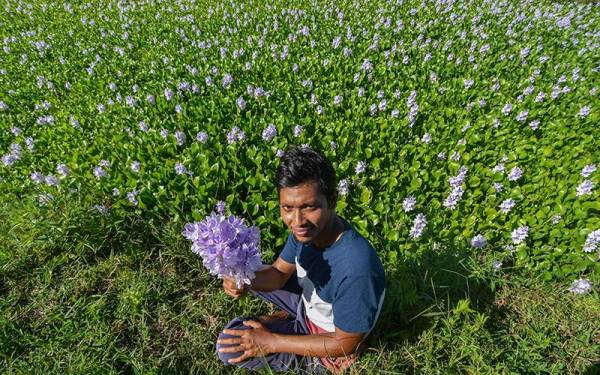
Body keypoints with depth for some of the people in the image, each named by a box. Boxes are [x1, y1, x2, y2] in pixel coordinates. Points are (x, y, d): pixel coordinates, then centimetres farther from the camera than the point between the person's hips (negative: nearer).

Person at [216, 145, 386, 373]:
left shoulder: (356, 270, -42)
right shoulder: (307, 229, -20)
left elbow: (345, 344, -27)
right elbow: (279, 273, -5)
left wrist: (272, 342, -24)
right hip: (309, 302, 6)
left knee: (230, 346, -14)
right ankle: (293, 318, 17)